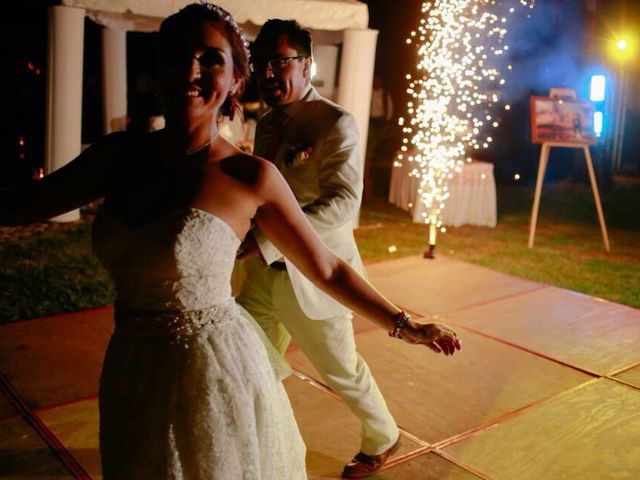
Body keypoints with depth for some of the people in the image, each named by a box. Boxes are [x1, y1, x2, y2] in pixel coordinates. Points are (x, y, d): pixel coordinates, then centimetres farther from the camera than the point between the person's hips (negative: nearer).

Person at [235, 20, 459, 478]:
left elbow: (343, 202, -29)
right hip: (264, 272, 7)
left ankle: (383, 438, 39)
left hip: (312, 273, -7)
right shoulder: (267, 123, 9)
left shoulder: (336, 123, -16)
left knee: (341, 368, 11)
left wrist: (265, 241, -35)